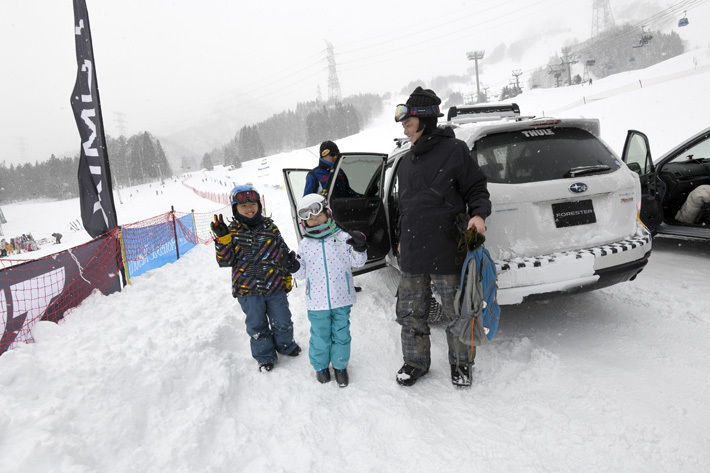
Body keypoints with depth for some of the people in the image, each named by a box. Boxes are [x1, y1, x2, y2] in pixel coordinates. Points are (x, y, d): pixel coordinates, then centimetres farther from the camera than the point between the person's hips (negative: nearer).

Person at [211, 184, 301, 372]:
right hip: (247, 289, -1)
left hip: (275, 286, 1)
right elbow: (226, 261, -8)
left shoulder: (269, 226, 2)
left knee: (282, 321, 13)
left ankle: (286, 345, 41)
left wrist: (287, 277, 11)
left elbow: (284, 252, 10)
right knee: (257, 325, 11)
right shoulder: (232, 232, -2)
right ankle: (265, 357, 31)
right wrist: (222, 238, -22)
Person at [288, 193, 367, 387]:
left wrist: (359, 249, -21)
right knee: (320, 336, 12)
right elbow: (302, 274, 5)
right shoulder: (304, 245, 0)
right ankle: (320, 365, 35)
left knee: (341, 334, 13)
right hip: (317, 302, 0)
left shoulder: (342, 237, -3)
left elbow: (357, 262, -3)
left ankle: (340, 365, 33)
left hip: (342, 299, 0)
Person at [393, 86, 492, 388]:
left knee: (456, 314, 7)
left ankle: (461, 364, 30)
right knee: (410, 312, 13)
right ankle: (415, 362, 32)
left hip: (447, 253, -6)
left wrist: (478, 214, -20)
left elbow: (477, 189, -2)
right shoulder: (406, 162, 16)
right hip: (412, 255, 6)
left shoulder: (454, 150, -5)